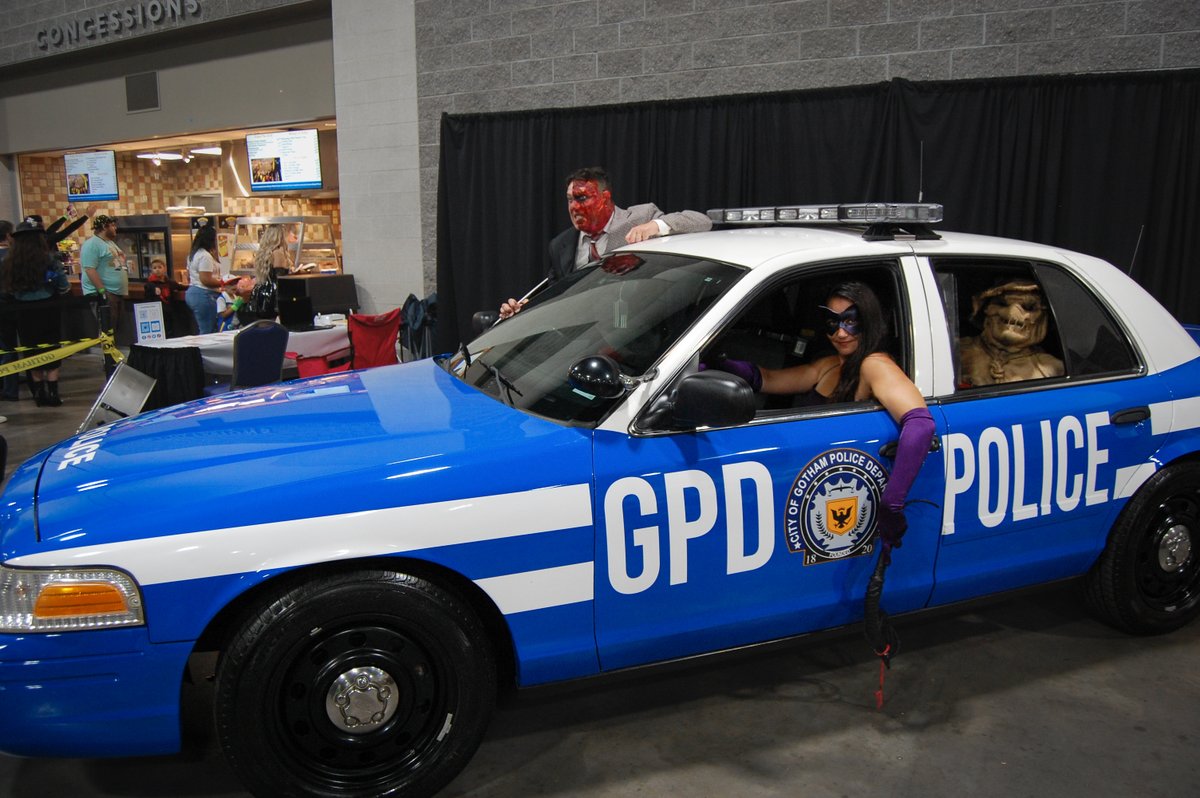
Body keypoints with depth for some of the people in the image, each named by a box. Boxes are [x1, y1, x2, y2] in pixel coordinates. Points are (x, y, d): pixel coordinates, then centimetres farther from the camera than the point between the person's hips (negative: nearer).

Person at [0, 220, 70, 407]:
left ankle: (40, 394, 19)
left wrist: (20, 293, 15)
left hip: (24, 313, 2)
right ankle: (52, 394, 7)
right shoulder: (48, 259, -11)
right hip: (48, 309, -2)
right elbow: (64, 287, -7)